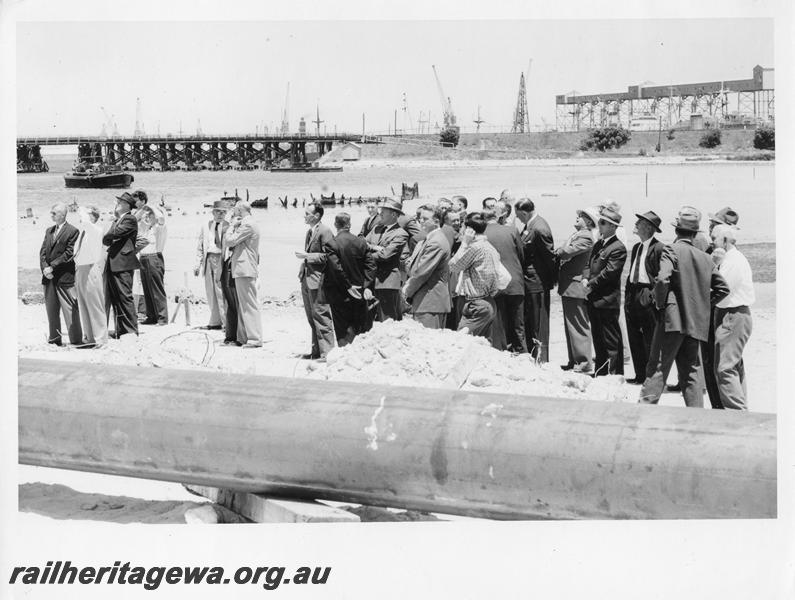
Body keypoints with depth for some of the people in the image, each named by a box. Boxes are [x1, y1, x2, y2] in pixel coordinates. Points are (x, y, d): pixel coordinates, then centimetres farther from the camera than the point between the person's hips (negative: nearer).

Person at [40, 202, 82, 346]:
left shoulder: (72, 231, -6)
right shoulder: (49, 231, 16)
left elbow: (69, 253, -12)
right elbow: (43, 251, 12)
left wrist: (52, 267, -14)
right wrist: (45, 268, -5)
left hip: (65, 276, -7)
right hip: (49, 277, 7)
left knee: (70, 310, -5)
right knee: (51, 310, 11)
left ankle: (76, 340, -2)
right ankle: (54, 339, 19)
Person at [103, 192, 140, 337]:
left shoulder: (130, 220, -8)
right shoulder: (116, 221, 20)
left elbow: (115, 233, -19)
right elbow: (107, 239, 17)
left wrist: (106, 237, -1)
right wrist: (109, 240, -4)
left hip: (123, 265, -9)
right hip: (112, 265, 9)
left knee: (125, 298, -8)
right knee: (115, 299, 10)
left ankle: (132, 330, -3)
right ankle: (121, 330, 16)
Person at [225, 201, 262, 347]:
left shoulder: (247, 225, -14)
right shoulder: (249, 224, 20)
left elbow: (229, 242, -15)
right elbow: (230, 244, 21)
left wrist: (233, 226, -4)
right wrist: (235, 226, 13)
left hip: (245, 269, -11)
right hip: (242, 269, 11)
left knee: (249, 305, -9)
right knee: (242, 306, 13)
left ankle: (255, 339, -9)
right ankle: (243, 337, 17)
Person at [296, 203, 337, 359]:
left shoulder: (325, 231, -11)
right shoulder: (310, 232, 17)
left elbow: (328, 256, -15)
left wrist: (307, 256, -17)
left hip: (318, 279, -9)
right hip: (307, 279, 9)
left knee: (320, 316, -8)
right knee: (311, 317, 13)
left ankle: (327, 351, -4)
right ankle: (316, 350, 20)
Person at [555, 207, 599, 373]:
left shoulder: (586, 237, -14)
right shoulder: (575, 235, 15)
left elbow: (567, 252, -22)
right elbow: (562, 254, 17)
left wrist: (556, 252, -3)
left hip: (575, 288, -10)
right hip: (567, 287, 10)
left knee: (578, 326, -5)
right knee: (570, 326, 15)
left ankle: (584, 362, 0)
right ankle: (573, 361, 22)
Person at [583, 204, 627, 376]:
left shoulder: (618, 249, -14)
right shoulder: (598, 244, 14)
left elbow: (609, 273, -18)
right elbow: (590, 264, 20)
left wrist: (590, 284, -12)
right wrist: (586, 278, 0)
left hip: (607, 302, -9)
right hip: (593, 300, 9)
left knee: (611, 341, -1)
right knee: (598, 339, 16)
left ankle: (615, 374, 5)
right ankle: (600, 371, 24)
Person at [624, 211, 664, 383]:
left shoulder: (658, 248, -11)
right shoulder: (636, 247, 16)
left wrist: (652, 295, -15)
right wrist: (628, 294, 15)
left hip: (647, 298, -9)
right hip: (632, 296, 9)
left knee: (650, 340, -3)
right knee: (634, 338, 11)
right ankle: (640, 375, 19)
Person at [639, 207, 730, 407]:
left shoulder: (671, 250, -8)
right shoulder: (705, 258, 10)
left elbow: (662, 279, -23)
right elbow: (723, 288, 14)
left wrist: (660, 303, -8)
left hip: (672, 320, -5)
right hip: (696, 323, 5)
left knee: (657, 368, -3)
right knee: (691, 371, 10)